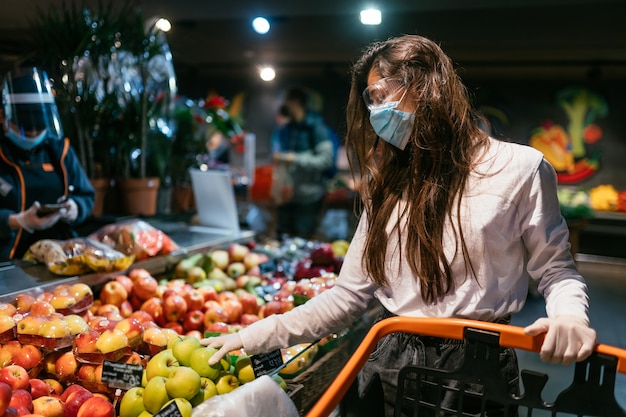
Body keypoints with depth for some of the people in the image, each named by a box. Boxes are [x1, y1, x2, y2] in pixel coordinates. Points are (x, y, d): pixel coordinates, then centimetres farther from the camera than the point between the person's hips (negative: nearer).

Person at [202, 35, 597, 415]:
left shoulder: (519, 168, -6)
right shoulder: (389, 187, 5)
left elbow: (556, 269, 1)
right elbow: (347, 296, 3)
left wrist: (569, 314, -23)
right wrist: (251, 338, -1)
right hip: (391, 364, 4)